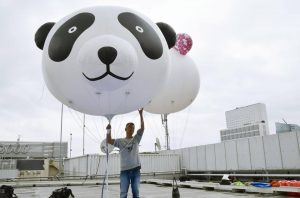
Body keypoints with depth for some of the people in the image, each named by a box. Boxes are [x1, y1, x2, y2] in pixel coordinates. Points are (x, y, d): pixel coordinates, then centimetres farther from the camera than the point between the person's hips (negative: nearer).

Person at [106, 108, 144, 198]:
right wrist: (109, 130, -20)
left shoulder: (136, 138, 8)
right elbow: (109, 141, -4)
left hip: (135, 169, 1)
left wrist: (141, 114, -11)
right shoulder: (120, 141, 7)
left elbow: (142, 127, -2)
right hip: (124, 170, -1)